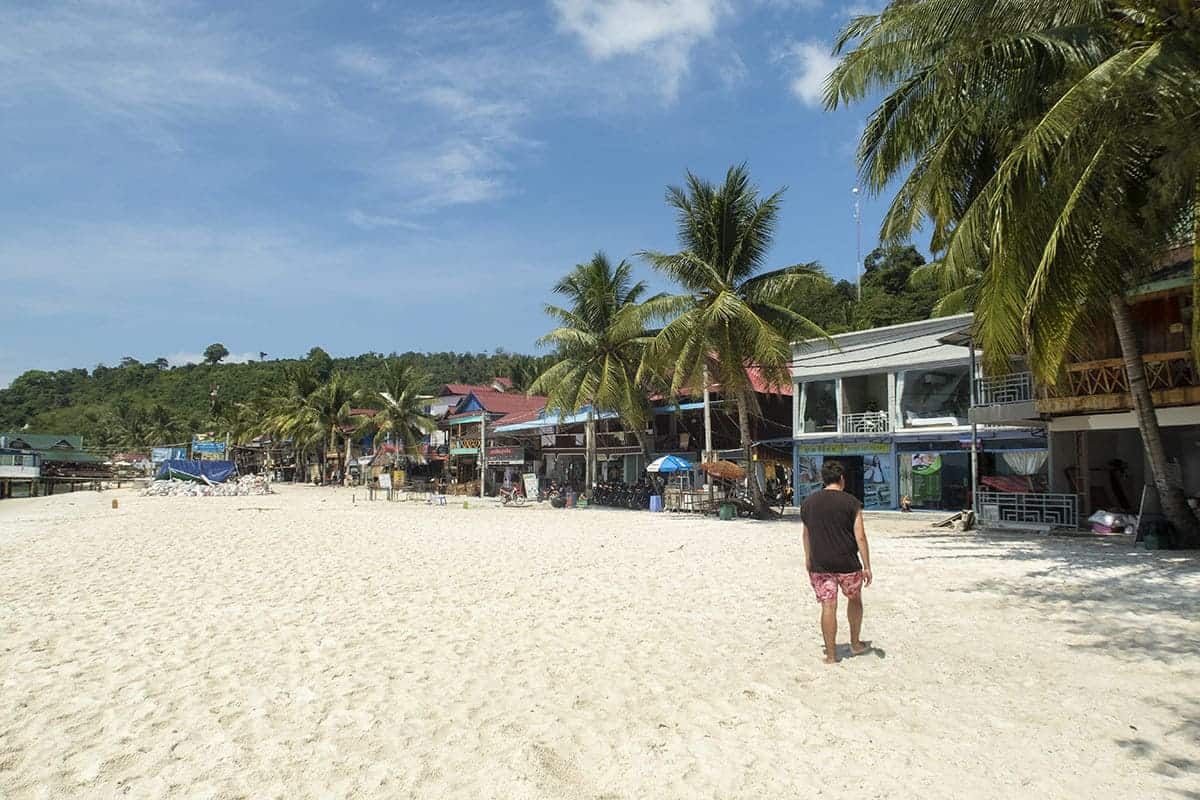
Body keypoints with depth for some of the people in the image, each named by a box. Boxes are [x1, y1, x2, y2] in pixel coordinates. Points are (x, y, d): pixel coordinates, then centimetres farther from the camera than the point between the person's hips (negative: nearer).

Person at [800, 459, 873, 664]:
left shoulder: (809, 502, 3)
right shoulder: (851, 502, -8)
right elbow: (860, 536, -10)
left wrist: (808, 560, 25)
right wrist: (867, 566, -5)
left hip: (820, 565, 2)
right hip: (847, 563, -2)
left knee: (828, 607, 4)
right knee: (854, 599, 22)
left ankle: (831, 655, 7)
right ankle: (855, 643, 34)